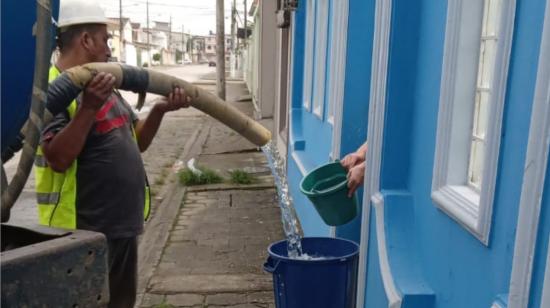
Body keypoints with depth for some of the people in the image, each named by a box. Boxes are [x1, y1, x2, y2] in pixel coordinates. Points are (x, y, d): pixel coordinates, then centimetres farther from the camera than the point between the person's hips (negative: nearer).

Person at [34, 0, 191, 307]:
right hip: (84, 233, -9)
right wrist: (89, 108, -31)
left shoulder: (103, 86, 12)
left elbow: (136, 142, 16)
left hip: (123, 227, 9)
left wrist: (159, 110, 1)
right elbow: (58, 159, -25)